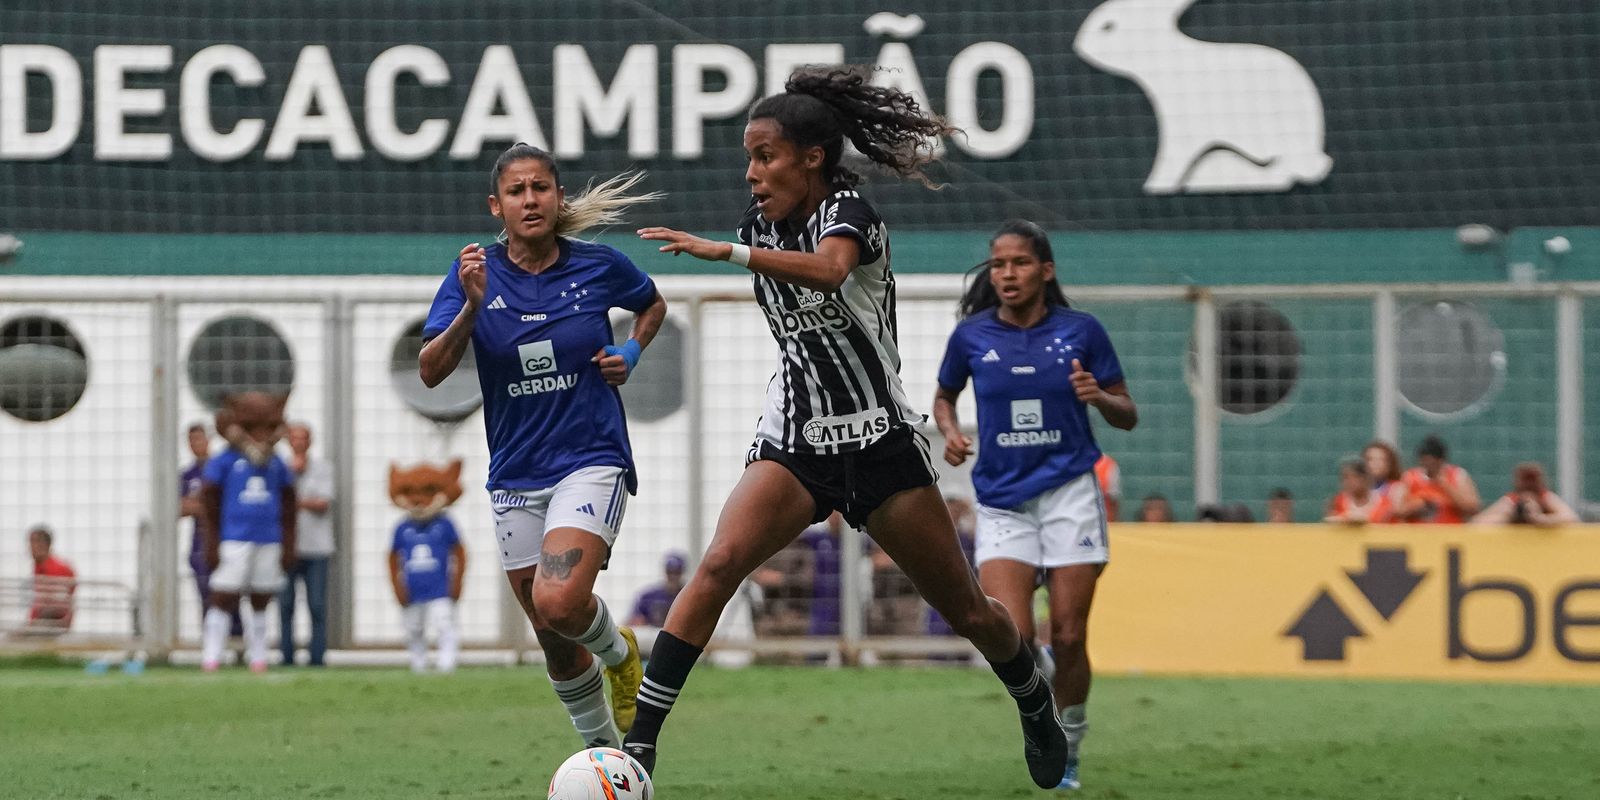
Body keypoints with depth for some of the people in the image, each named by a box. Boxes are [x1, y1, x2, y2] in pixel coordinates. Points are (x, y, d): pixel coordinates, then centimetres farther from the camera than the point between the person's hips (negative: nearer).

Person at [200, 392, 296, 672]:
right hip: (234, 541, -4)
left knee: (260, 603, 10)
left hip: (269, 542, 4)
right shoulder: (223, 463, -2)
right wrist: (212, 545, -5)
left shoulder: (277, 466, 10)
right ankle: (210, 657, -3)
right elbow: (209, 506, -1)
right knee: (223, 599, -5)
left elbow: (288, 511, 16)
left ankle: (258, 657, 17)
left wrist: (288, 547, 13)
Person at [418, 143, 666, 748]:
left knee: (559, 603, -25)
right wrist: (472, 306, -27)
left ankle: (618, 649, 9)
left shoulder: (600, 267, -3)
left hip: (592, 460, -3)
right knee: (555, 642, 9)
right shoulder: (475, 274, -3)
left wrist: (630, 353, 0)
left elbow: (652, 305, 19)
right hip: (516, 476, 3)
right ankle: (603, 746, 31)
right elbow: (431, 372, -13)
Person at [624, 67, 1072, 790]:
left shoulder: (847, 209, -13)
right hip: (792, 441, 4)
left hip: (879, 439, -4)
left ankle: (1037, 707, 37)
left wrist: (726, 252, -47)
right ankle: (639, 743, -28)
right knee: (718, 566, -23)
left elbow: (829, 269, -37)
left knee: (966, 612, 6)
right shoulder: (759, 224, 6)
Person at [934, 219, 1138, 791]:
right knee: (1012, 640, -16)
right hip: (1001, 501, 1)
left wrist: (1099, 397, -16)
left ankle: (1068, 749, 18)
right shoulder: (971, 336, 1)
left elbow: (1127, 416, 5)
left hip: (1070, 494, -1)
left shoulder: (1081, 331, -1)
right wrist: (950, 433, -1)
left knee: (1068, 639, -2)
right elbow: (944, 397, 20)